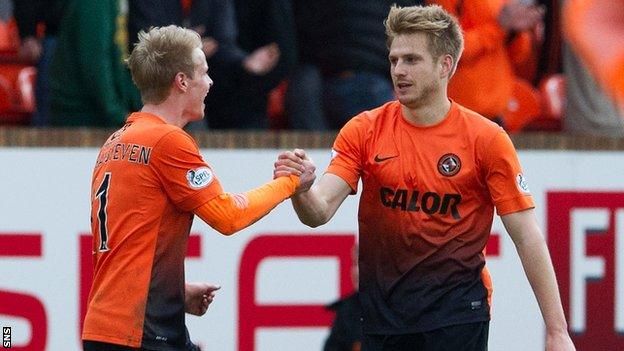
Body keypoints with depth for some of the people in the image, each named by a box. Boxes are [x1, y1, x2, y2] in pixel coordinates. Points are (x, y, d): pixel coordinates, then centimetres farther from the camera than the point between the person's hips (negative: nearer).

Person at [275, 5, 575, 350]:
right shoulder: (363, 131, 0)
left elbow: (527, 237, -6)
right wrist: (300, 189, -33)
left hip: (457, 315, -3)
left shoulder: (486, 138, -6)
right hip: (381, 314, 3)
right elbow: (319, 212, -9)